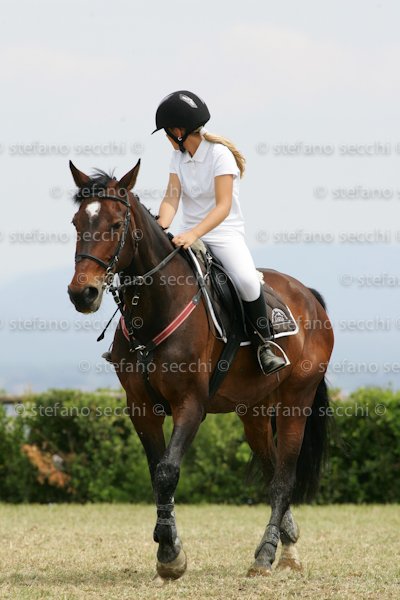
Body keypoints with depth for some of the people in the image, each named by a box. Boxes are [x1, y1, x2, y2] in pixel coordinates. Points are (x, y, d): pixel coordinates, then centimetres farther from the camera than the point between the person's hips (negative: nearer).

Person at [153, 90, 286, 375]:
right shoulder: (179, 156, 8)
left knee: (246, 280, -31)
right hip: (190, 235, 6)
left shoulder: (220, 154, -12)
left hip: (225, 232, -6)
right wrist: (160, 229, -23)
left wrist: (194, 234, -36)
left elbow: (223, 206, -22)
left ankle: (264, 344, -16)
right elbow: (171, 198, -2)